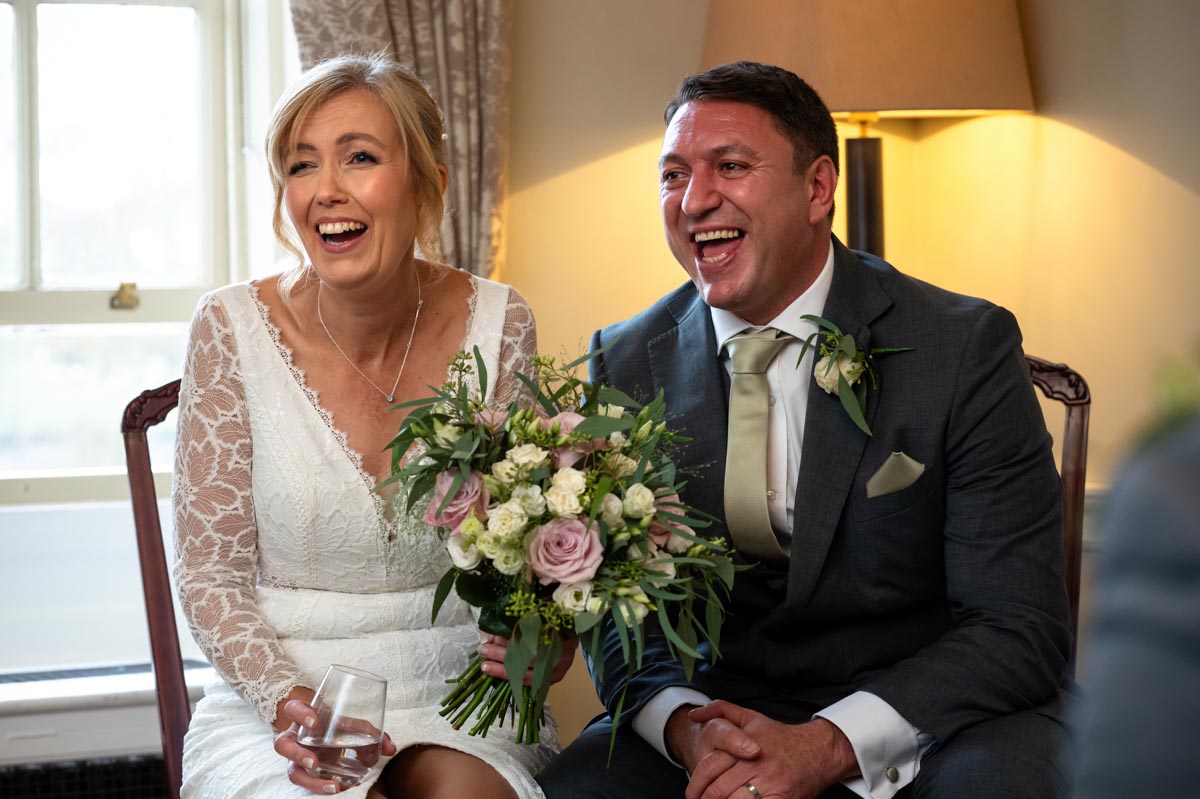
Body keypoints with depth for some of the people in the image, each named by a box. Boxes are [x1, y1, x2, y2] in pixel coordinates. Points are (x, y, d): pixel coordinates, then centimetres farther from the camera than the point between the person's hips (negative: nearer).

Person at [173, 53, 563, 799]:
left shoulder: (497, 323, -3)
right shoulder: (233, 328, -7)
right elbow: (212, 575, -3)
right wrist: (285, 700, -19)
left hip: (456, 693, 2)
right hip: (280, 695, -1)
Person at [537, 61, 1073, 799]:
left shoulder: (965, 348, -7)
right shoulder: (626, 364, 3)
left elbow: (1022, 629, -11)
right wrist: (683, 725, -18)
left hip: (916, 720, -2)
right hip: (719, 705, 2)